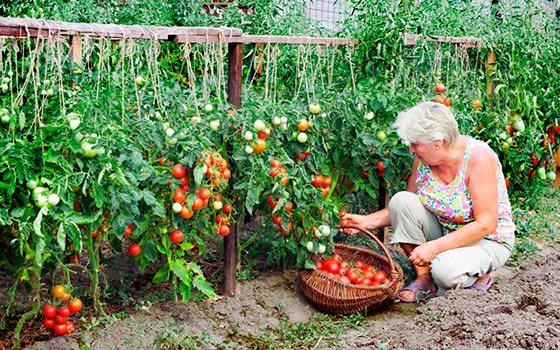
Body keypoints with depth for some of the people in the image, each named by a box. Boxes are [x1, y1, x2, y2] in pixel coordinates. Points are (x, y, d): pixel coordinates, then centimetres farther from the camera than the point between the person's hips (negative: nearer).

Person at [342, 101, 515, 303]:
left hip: (487, 240, -5)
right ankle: (424, 278, -8)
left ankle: (480, 271, 1)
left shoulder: (478, 157, -25)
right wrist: (368, 221, -10)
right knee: (401, 200, -19)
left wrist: (435, 246, -31)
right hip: (442, 233, 6)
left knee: (446, 272, -35)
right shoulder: (423, 158, -8)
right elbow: (407, 209, 4)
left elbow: (486, 224, -27)